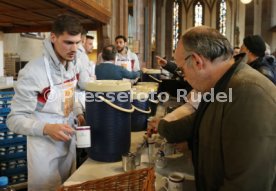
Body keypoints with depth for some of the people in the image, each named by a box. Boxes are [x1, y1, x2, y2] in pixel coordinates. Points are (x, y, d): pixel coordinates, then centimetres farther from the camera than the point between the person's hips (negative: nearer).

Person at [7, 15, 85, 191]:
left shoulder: (72, 65, -1)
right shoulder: (33, 72, -25)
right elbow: (15, 119, -21)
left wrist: (79, 114, -4)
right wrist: (46, 128, -37)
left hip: (68, 142, 7)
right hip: (45, 148, -7)